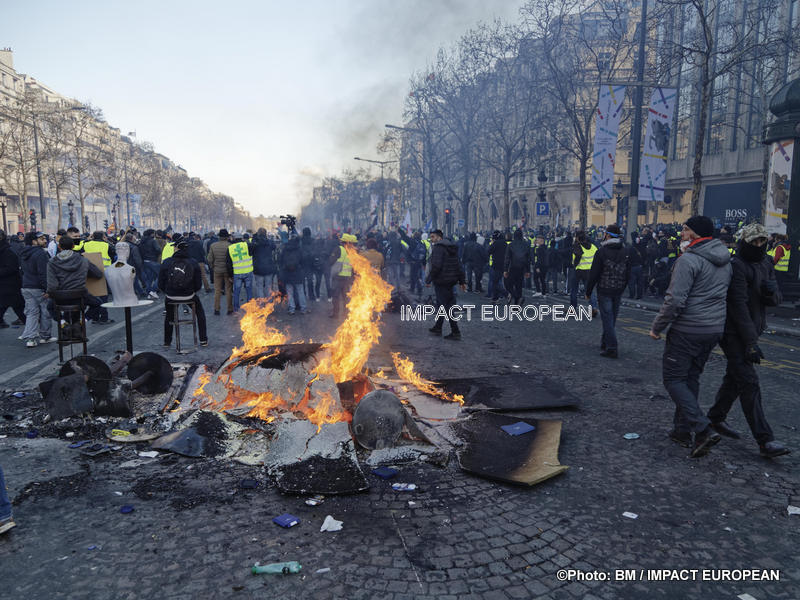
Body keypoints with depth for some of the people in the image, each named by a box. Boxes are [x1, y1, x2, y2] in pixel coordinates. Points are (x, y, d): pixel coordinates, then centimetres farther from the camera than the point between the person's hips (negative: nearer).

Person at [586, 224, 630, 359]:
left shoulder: (602, 251, -13)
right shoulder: (625, 252, 4)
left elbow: (594, 274, -12)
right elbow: (628, 274, 9)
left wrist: (588, 291, -4)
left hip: (604, 290, -6)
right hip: (618, 291, 6)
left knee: (607, 318, -2)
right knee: (612, 318, 17)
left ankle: (612, 348, -5)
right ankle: (605, 342, 31)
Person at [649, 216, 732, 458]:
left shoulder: (689, 260, -17)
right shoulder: (725, 261, 12)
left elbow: (675, 300, -21)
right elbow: (721, 295, 19)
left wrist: (657, 327, -10)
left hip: (688, 330, -9)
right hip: (715, 329, 9)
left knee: (673, 377, 0)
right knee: (691, 378, 17)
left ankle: (703, 429, -11)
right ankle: (683, 430, 24)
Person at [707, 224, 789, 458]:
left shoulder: (766, 264, 11)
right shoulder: (737, 266, -16)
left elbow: (776, 300, 10)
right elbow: (739, 305, -21)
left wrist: (771, 291, -16)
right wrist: (751, 342, -24)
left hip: (751, 330, 9)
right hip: (734, 333, -9)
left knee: (735, 377, 17)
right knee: (749, 382, -9)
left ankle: (716, 418, 33)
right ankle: (765, 440, -8)